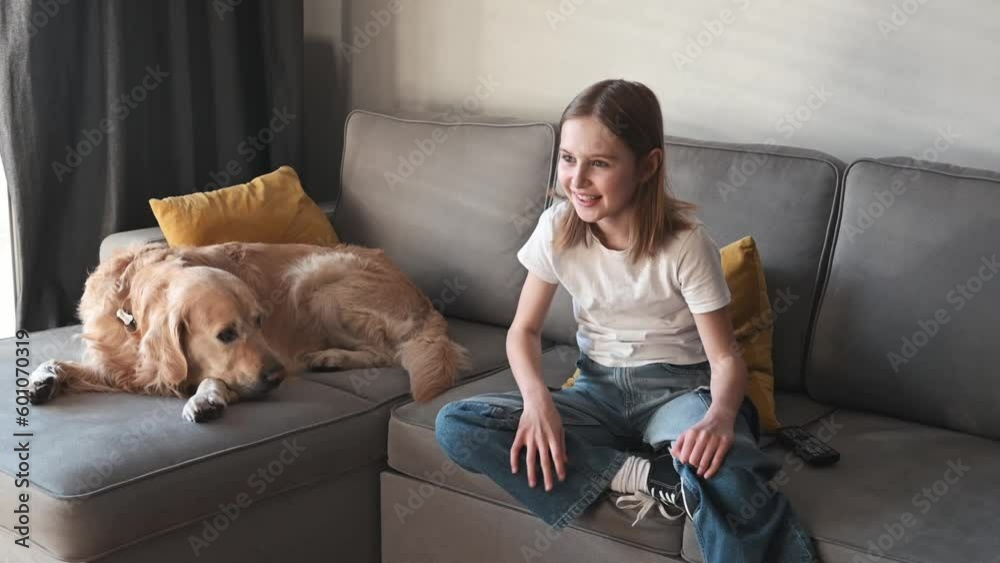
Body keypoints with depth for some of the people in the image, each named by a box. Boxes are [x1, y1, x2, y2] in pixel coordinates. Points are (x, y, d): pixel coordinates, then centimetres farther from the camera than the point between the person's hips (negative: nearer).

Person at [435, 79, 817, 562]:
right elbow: (524, 330, 1)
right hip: (598, 388, 5)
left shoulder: (685, 244, -17)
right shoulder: (557, 228, -8)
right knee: (455, 426, -21)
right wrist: (537, 399, -21)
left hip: (676, 389, -5)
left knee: (727, 479, -42)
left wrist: (719, 415, -38)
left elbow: (725, 357, -14)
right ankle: (646, 477, -21)